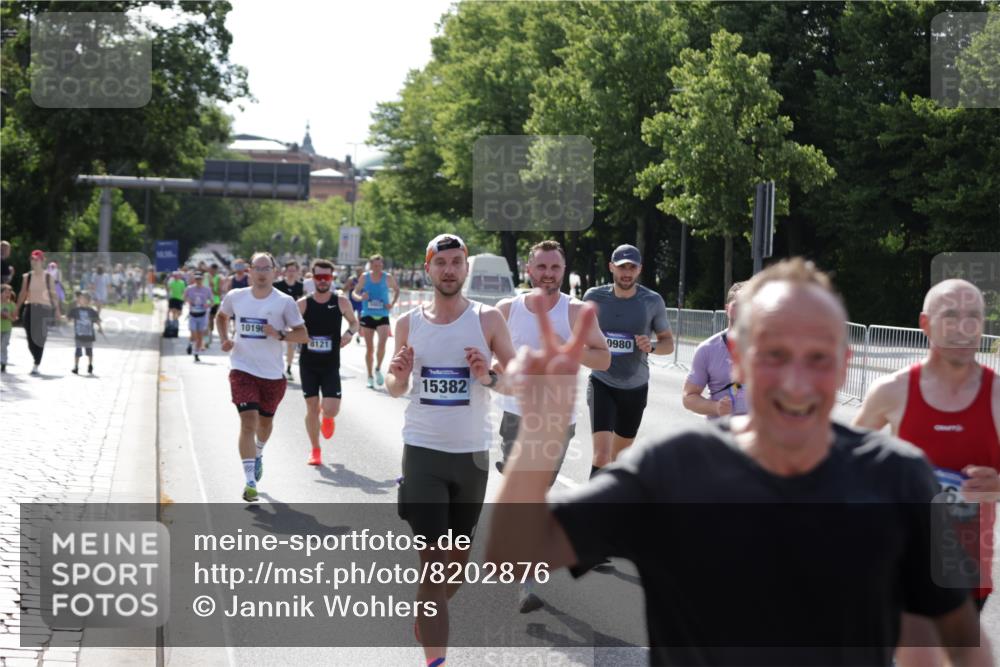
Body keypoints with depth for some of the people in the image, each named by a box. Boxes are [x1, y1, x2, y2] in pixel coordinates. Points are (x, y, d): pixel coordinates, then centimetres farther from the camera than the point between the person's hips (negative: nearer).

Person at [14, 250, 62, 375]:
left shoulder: (48, 277, 2)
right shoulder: (27, 277, 7)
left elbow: (54, 294, 5)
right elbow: (23, 294, 10)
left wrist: (58, 311, 2)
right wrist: (17, 309, 7)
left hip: (44, 308, -2)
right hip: (30, 308, 2)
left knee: (40, 338, -9)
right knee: (30, 338, 1)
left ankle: (36, 366, -6)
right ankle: (36, 360, 24)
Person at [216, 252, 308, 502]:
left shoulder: (284, 302, -6)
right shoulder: (235, 297, 0)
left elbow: (303, 335, -5)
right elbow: (221, 317, 21)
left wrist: (280, 335, -23)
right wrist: (224, 339, 3)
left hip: (272, 373, 1)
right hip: (242, 369, -1)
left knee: (265, 421, 18)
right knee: (248, 421, -15)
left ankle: (258, 454, 53)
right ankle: (250, 482, -17)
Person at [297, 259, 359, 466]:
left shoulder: (341, 302, -3)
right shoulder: (303, 304, -4)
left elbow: (354, 322, 12)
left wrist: (350, 332, -8)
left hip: (331, 365, 0)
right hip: (308, 363, 0)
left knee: (331, 409, -10)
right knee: (312, 408, 4)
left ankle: (327, 417, 29)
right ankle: (315, 450, 20)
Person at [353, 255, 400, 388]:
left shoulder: (387, 278, 0)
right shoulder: (364, 277, -1)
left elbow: (397, 290, 16)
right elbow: (354, 293, 3)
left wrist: (392, 303, 1)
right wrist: (360, 297, -19)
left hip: (382, 316, -1)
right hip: (367, 316, 1)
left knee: (382, 344, -19)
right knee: (369, 348, 5)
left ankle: (378, 369, 6)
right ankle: (370, 377, 17)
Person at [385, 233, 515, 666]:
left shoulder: (488, 319, -4)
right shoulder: (409, 323, 1)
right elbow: (397, 389, 11)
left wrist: (489, 377, -21)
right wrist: (397, 377, -12)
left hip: (472, 453, 1)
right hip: (423, 451, -1)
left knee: (459, 556, 15)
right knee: (432, 557, -7)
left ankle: (429, 617, 42)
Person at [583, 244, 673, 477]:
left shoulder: (652, 301, -5)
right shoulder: (594, 297, -4)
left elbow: (668, 342, 3)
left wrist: (652, 346, -18)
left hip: (635, 388, 2)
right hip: (602, 383, -2)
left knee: (620, 454, 17)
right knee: (602, 453, -19)